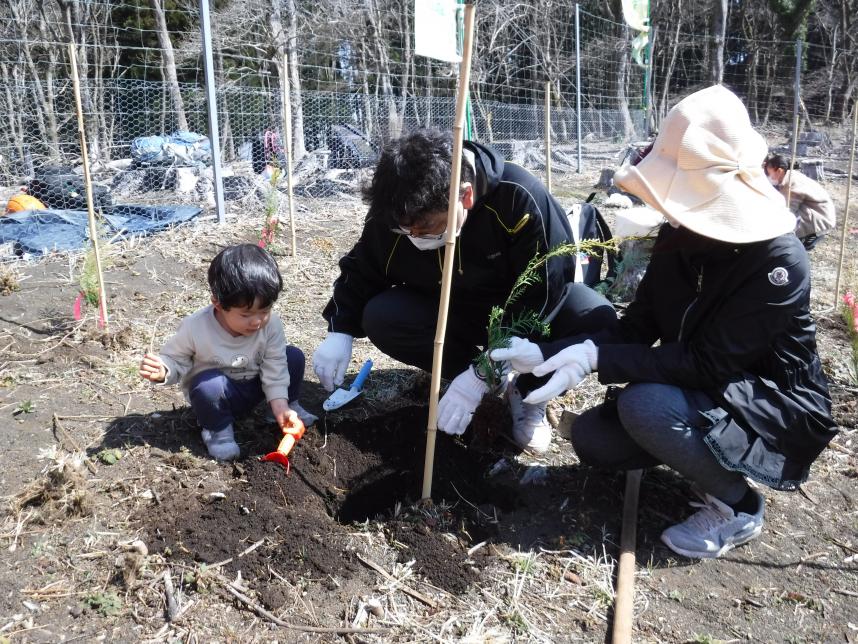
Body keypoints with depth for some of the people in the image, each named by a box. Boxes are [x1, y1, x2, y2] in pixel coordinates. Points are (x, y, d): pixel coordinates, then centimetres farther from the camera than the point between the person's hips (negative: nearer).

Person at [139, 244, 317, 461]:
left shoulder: (270, 324, -19)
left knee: (294, 356, -14)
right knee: (209, 384, -38)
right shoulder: (195, 328, -26)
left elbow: (274, 367, -12)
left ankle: (291, 405, 11)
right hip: (216, 394, -3)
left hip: (253, 387, 3)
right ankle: (218, 429, -8)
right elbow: (176, 359, -12)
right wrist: (163, 371, -36)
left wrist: (280, 405, -20)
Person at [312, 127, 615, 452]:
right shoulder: (391, 213, -21)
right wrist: (340, 331, -15)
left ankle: (527, 390, -3)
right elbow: (362, 271, -1)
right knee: (380, 319, -23)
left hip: (531, 305, -3)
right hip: (453, 310, 4)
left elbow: (539, 300, -30)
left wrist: (482, 374, -32)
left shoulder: (521, 198, -33)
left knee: (599, 323, -33)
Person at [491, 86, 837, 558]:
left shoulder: (779, 262, -26)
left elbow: (707, 364, -30)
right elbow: (636, 328, -5)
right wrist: (544, 354, -16)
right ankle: (709, 458, 12)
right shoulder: (677, 238, -6)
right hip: (708, 394, 7)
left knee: (645, 404, -31)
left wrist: (596, 358, -34)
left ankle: (736, 508, -6)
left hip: (778, 409, -6)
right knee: (591, 437, -7)